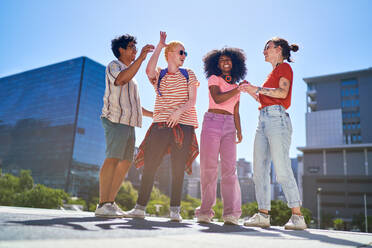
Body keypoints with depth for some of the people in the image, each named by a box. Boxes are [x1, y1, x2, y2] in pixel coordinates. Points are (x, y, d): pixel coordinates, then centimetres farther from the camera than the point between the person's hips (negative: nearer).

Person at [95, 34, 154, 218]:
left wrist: (153, 114, 30)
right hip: (115, 120, -9)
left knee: (125, 162, 3)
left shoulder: (130, 73, 30)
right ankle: (102, 205, -18)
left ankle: (110, 203, 6)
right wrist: (141, 58, -23)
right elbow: (121, 79, -22)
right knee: (113, 159, -18)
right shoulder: (113, 66, 4)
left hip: (129, 123, 9)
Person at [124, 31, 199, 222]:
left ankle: (175, 210, 7)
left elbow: (192, 100, 3)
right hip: (161, 125, 1)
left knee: (178, 169, -1)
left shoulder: (188, 75, 14)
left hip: (183, 125, 0)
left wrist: (179, 110, -17)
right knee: (149, 165, -2)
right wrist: (160, 45, -3)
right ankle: (140, 207, 8)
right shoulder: (159, 76, 14)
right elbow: (149, 70, -11)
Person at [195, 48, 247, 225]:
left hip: (229, 126, 4)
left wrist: (239, 130, 11)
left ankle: (231, 213, -10)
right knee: (209, 166, -6)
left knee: (229, 167, -8)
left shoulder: (236, 85, 23)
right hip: (212, 122, -3)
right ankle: (205, 211, 1)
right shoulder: (213, 79, 8)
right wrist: (238, 90, -11)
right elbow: (218, 99, -11)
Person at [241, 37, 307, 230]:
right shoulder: (273, 72, 29)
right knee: (259, 169, 1)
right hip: (264, 120, 9)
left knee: (282, 169, -14)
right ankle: (263, 215, 4)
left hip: (277, 118, -8)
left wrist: (258, 88, -7)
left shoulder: (284, 67, 5)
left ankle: (297, 217, -9)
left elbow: (282, 93, -12)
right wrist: (251, 92, 20)